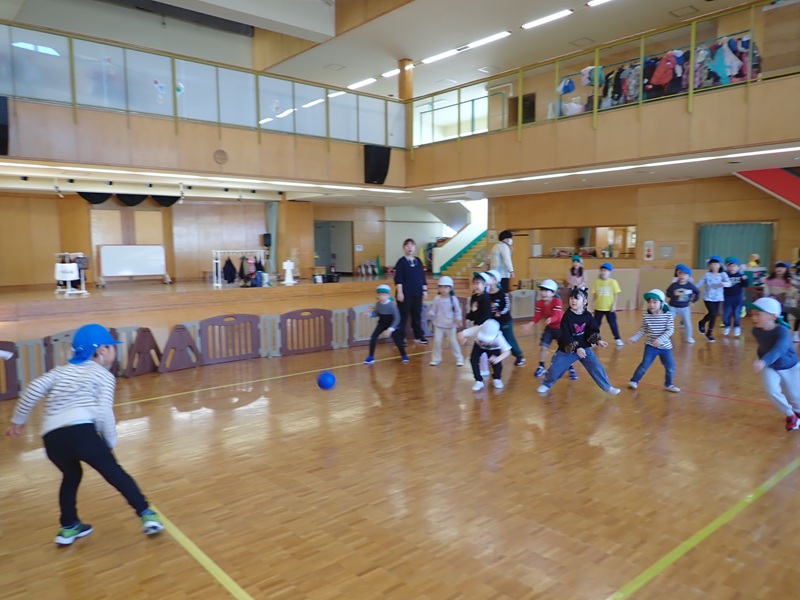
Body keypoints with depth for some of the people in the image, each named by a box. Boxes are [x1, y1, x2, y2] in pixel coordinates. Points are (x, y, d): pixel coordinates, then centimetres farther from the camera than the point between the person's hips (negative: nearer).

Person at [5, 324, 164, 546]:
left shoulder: (61, 371, 27)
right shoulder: (104, 375, 12)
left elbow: (33, 389, 12)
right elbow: (104, 412, -2)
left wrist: (18, 420, 23)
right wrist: (111, 441, 8)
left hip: (52, 436, 5)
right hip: (81, 431, -5)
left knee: (71, 475, 31)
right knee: (114, 473, 10)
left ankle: (69, 528, 35)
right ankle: (147, 515, 7)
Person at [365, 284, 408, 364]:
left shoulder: (392, 305, -28)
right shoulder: (378, 304, -13)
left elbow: (397, 318, -25)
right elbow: (376, 313, 2)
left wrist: (391, 328, -32)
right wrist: (370, 314, -20)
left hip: (393, 324, -4)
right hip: (382, 323, 4)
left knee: (397, 340, -1)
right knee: (373, 337, -10)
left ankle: (404, 355, 28)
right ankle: (370, 357, 2)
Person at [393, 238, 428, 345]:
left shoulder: (418, 261, 10)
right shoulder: (401, 261, -6)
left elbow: (423, 277, 15)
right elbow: (398, 279, -11)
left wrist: (425, 290, 11)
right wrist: (400, 292, -17)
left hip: (417, 294, 5)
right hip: (405, 294, -5)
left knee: (417, 315, 13)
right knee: (403, 316, -1)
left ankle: (418, 336, 23)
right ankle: (400, 338, 5)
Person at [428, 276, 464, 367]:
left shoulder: (453, 299, -8)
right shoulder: (437, 299, -5)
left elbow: (458, 310, -3)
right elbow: (434, 310, 0)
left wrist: (458, 319, -18)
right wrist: (431, 314, -22)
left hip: (450, 325, -1)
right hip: (439, 324, 1)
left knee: (453, 341, 6)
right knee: (437, 341, 0)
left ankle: (459, 358, 19)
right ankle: (436, 359, 15)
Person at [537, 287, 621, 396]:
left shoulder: (588, 316, -7)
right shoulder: (567, 316, -18)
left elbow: (593, 331, 1)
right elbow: (565, 335, -21)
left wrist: (598, 341, -19)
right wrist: (576, 348, -26)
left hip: (585, 348, 2)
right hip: (567, 349, -2)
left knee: (596, 367, 0)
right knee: (555, 368, 3)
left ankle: (607, 387, 19)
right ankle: (546, 384, 29)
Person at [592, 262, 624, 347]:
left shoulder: (613, 282, -7)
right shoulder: (597, 281, 0)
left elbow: (615, 295, -5)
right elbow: (595, 294, 5)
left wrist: (614, 305, -10)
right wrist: (593, 304, 2)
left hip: (609, 307, -2)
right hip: (598, 307, 2)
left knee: (613, 323, 6)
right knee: (596, 323, 9)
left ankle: (618, 339, 18)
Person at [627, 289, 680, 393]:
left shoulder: (668, 315, -11)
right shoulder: (646, 316, -6)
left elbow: (670, 330, -15)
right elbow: (643, 330, 2)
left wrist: (660, 339, -28)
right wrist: (634, 338, -10)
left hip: (665, 346, 1)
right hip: (651, 346, -1)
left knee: (670, 367, 8)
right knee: (644, 365, -7)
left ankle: (668, 385, 30)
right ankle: (634, 381, 9)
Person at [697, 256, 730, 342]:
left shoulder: (723, 274, -3)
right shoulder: (707, 275, -4)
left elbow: (729, 283, -16)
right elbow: (699, 284, -2)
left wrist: (724, 284, -39)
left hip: (718, 298, 2)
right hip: (708, 297, -2)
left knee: (715, 315, 5)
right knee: (712, 313, -15)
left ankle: (709, 333, 20)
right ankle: (702, 323, 16)